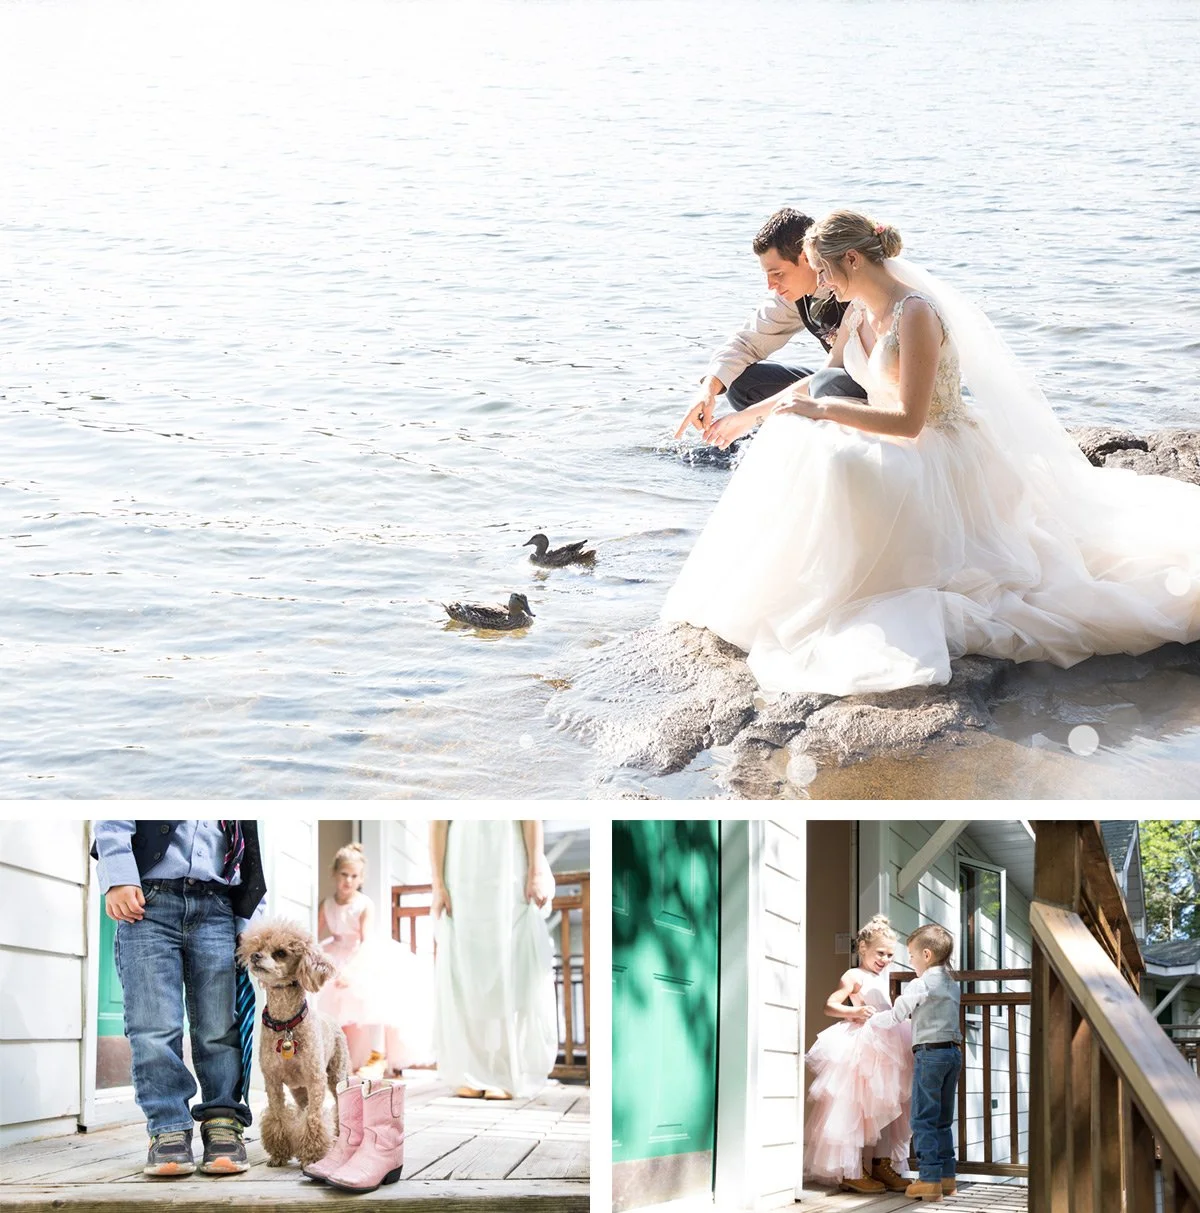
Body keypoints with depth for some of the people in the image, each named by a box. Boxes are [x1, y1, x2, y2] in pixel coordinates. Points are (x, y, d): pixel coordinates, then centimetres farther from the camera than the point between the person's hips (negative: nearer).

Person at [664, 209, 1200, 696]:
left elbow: (908, 420, -24)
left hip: (941, 459, -10)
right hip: (901, 455, 10)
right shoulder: (860, 312, 7)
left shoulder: (915, 314, -20)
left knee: (837, 464, -33)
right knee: (789, 442, -2)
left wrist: (820, 411, -20)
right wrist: (744, 417, 26)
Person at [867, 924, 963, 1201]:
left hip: (929, 1052, -8)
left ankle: (929, 1178, -11)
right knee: (943, 1119, 13)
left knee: (924, 1119, -6)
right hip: (954, 1051, 8)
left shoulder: (921, 985, -9)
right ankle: (947, 1176, 12)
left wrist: (872, 1020, 12)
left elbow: (896, 1016, -4)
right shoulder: (953, 984, 14)